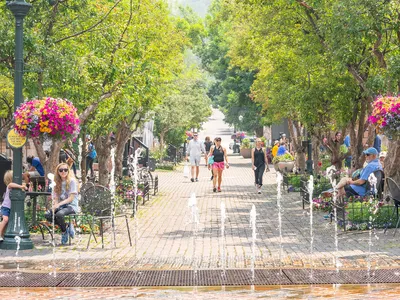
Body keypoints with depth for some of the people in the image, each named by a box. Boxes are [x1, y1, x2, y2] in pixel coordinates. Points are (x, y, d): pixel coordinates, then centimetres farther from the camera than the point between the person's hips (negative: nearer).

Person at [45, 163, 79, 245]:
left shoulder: (72, 181, -4)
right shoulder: (57, 183, 13)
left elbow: (71, 198, -12)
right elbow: (55, 198, 10)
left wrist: (59, 204, -22)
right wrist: (55, 205, -12)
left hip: (71, 206, -6)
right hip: (60, 206, 6)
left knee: (59, 214, -36)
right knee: (47, 215, -22)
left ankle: (64, 231, -7)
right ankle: (67, 227, -5)